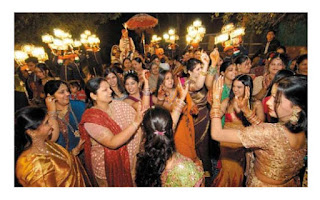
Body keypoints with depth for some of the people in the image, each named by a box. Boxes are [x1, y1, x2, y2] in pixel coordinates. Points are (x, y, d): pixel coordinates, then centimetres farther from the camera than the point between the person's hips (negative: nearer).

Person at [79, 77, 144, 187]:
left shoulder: (118, 104, -6)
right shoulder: (91, 118, -22)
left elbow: (142, 113, -7)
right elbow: (112, 143, -33)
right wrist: (136, 123, -38)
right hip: (109, 168, -5)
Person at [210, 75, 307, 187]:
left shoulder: (272, 132, -38)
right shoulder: (301, 130, -14)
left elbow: (216, 134, -35)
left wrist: (216, 100, -25)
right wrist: (246, 109, -5)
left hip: (262, 185, -6)